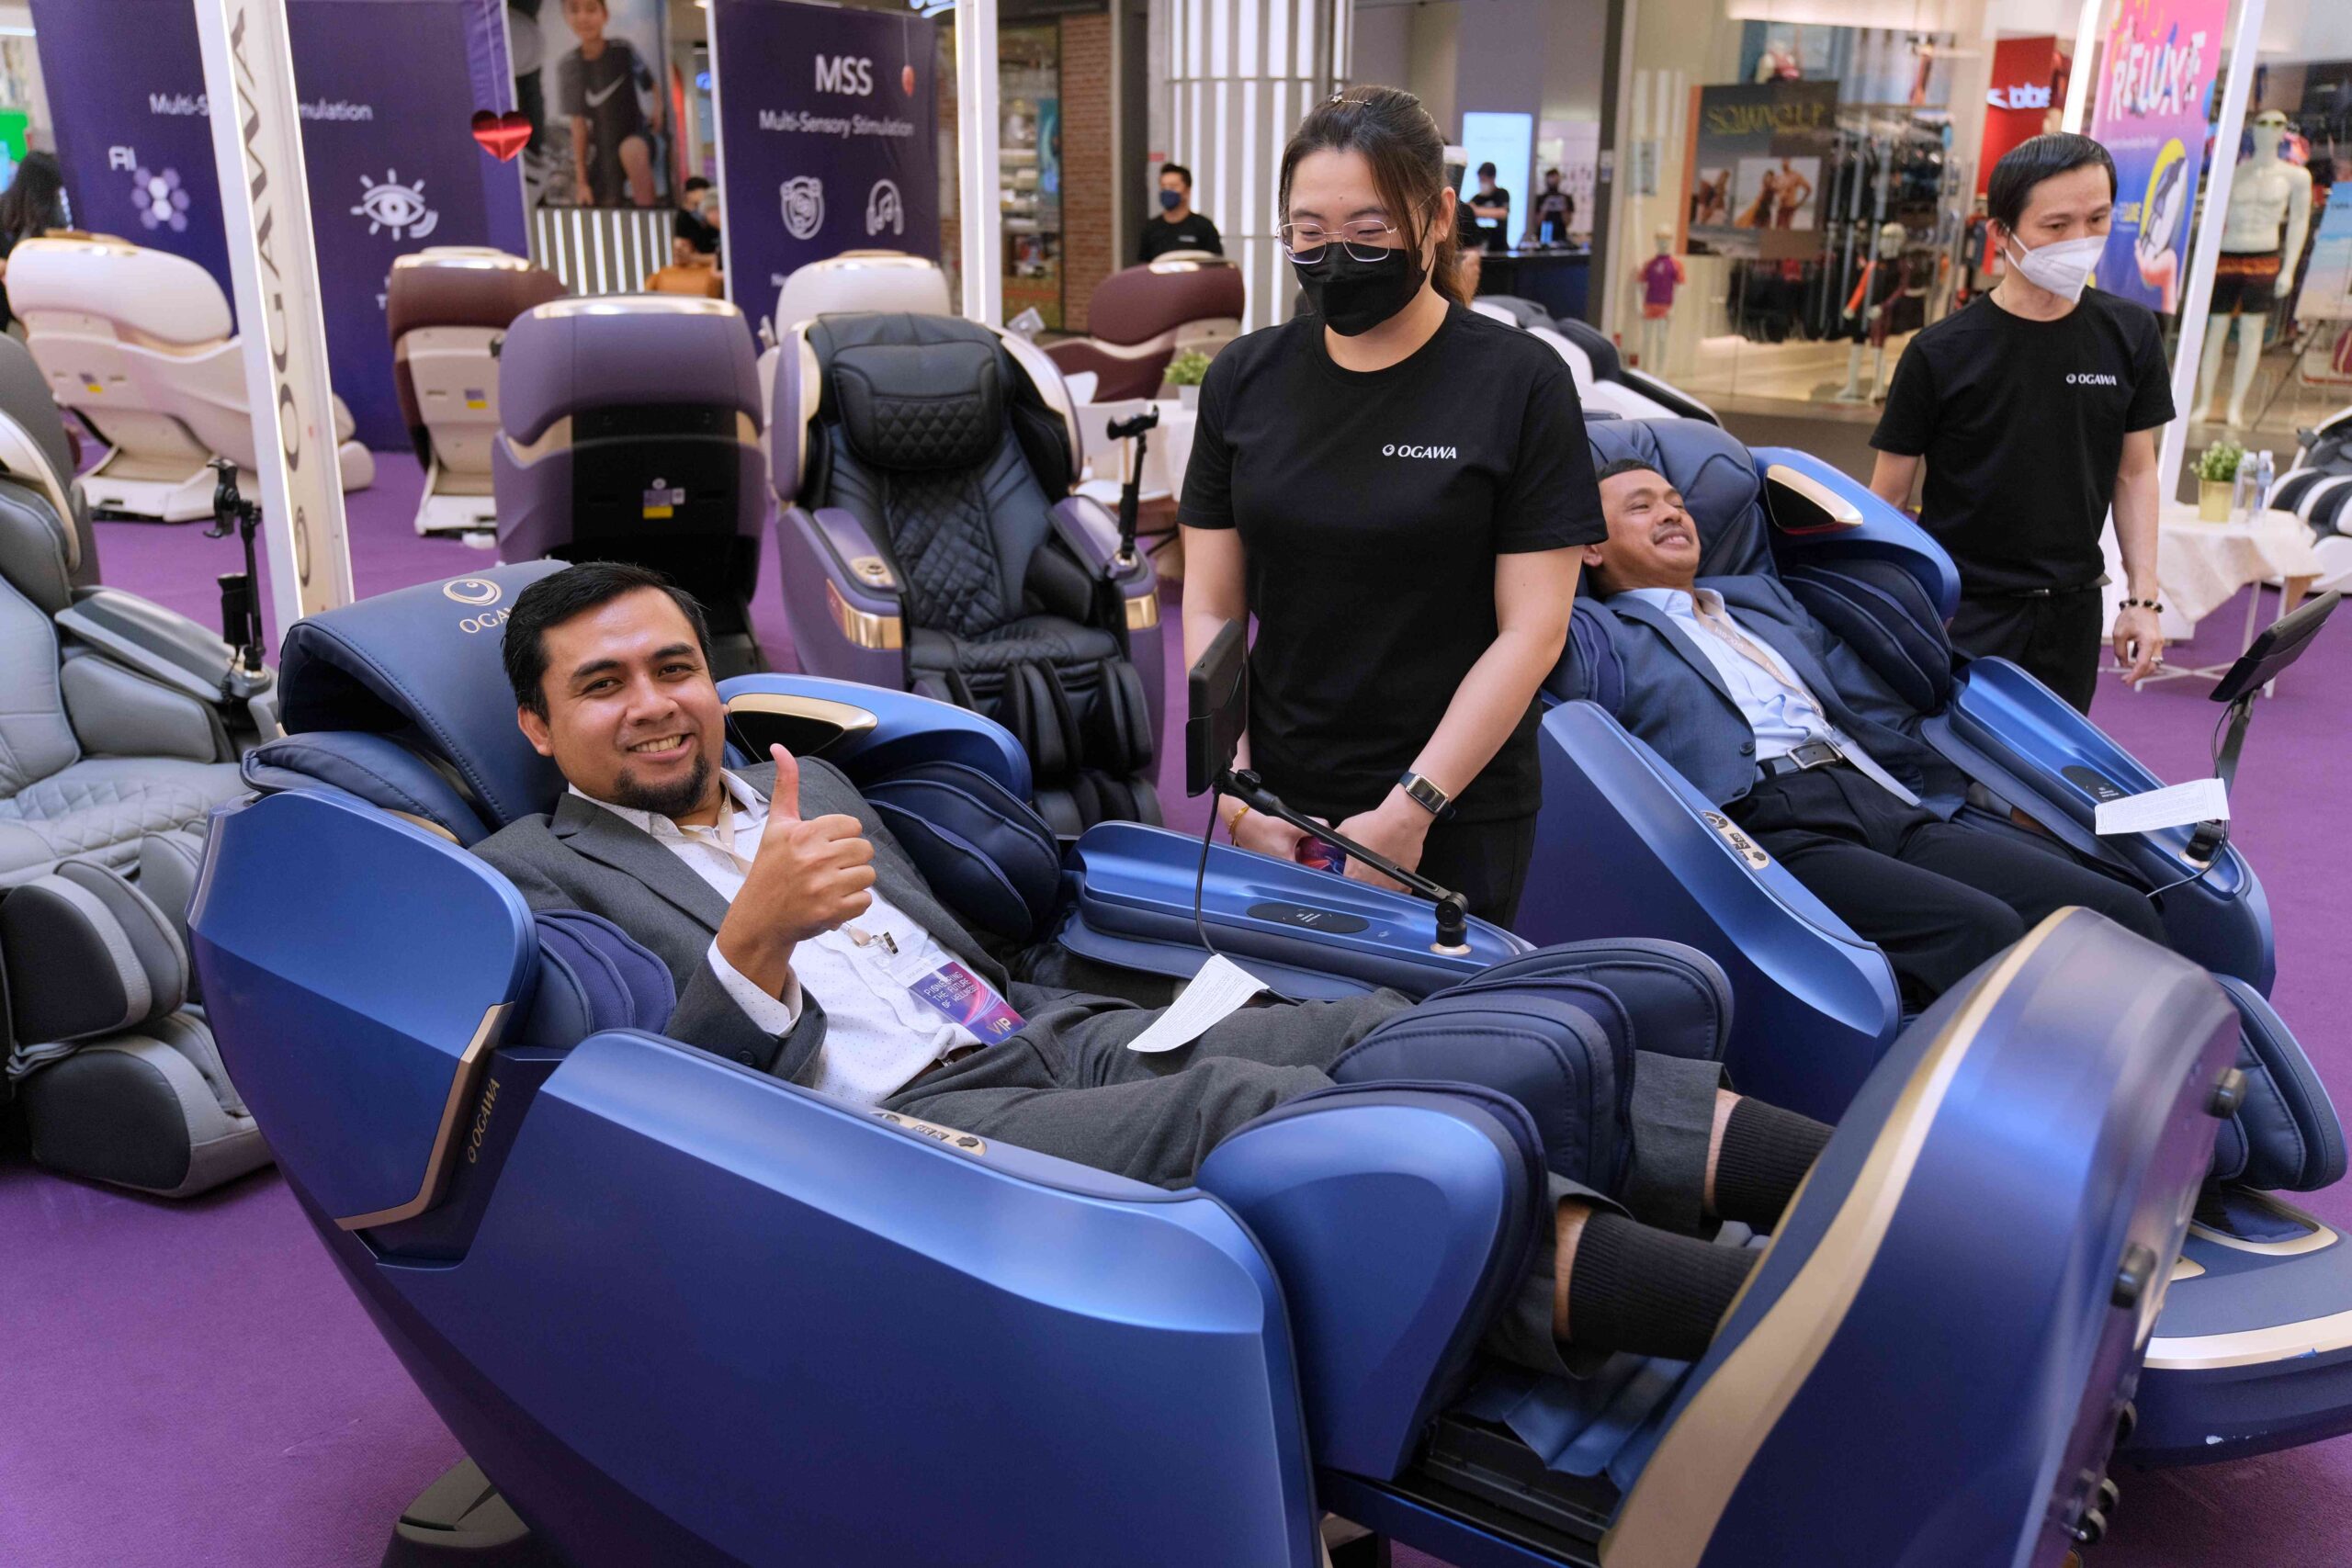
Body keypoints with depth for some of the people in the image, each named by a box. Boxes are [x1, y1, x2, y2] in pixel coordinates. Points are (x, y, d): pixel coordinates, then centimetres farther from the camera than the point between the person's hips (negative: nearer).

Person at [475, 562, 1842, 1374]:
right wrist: (754, 940, -22)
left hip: (1049, 1046, 7)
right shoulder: (533, 875, 8)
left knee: (1372, 1028, -17)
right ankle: (1762, 1314, -45)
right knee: (1236, 1104, -32)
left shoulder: (810, 784, 26)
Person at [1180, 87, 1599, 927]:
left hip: (1455, 825, -3)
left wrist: (1412, 810, -15)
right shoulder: (1243, 379, 4)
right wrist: (1237, 798, -6)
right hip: (1277, 804, 3)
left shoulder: (1520, 384, -7)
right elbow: (1211, 610, 4)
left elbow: (1531, 631, -10)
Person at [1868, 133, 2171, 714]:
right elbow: (1887, 498, -5)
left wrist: (2143, 599, 5)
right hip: (1962, 614, -4)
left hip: (2071, 615, 4)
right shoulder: (1939, 354, -10)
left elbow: (2135, 473, 9)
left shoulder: (2130, 335, 2)